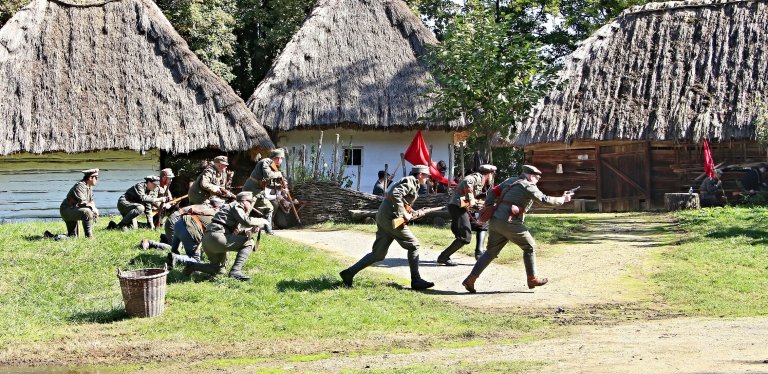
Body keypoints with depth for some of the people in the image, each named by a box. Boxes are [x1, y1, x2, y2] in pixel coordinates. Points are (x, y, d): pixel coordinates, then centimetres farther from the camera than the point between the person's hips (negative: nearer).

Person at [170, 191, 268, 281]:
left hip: (207, 240, 10)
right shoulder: (236, 206, 0)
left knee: (218, 271, 22)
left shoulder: (232, 207, 29)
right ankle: (235, 271, -16)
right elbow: (246, 221, -17)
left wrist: (250, 230, 11)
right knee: (249, 243, -8)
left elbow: (235, 232, 26)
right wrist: (261, 221, -2)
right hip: (215, 237, -10)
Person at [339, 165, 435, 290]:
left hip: (382, 218, 10)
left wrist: (408, 214, 16)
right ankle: (416, 281, 3)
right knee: (413, 245, 0)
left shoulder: (410, 182, 24)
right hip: (391, 218, -10)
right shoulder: (410, 181, -7)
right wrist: (404, 214, -20)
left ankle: (349, 273, 5)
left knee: (378, 254, 8)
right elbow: (395, 195, -22)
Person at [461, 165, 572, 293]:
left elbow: (493, 191, 16)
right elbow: (545, 200, -6)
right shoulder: (528, 186, -6)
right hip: (509, 223, -7)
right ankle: (532, 279, 16)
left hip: (495, 221, 7)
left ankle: (470, 279, 3)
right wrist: (562, 199, 7)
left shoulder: (510, 181, 17)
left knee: (491, 252, 12)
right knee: (529, 247, 11)